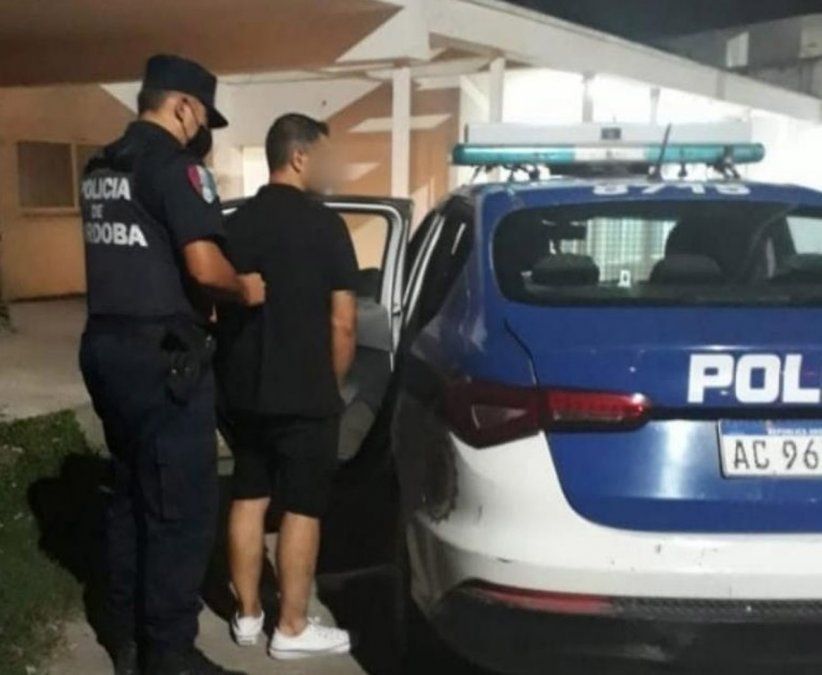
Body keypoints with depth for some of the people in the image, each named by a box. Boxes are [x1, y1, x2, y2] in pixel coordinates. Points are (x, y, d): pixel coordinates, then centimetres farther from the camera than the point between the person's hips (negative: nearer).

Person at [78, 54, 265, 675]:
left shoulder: (101, 168, 15)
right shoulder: (173, 163, -13)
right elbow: (204, 267, -24)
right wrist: (244, 288, -4)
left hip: (107, 345, 10)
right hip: (161, 355, -9)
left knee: (131, 495, 18)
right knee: (183, 507, 0)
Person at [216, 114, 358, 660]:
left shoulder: (234, 224, 7)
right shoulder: (324, 224, -11)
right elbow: (343, 322, -12)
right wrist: (332, 383, 2)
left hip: (240, 389, 6)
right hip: (303, 394, -6)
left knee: (248, 498, 15)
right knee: (302, 509, 3)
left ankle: (247, 615, 24)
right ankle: (293, 629, 12)